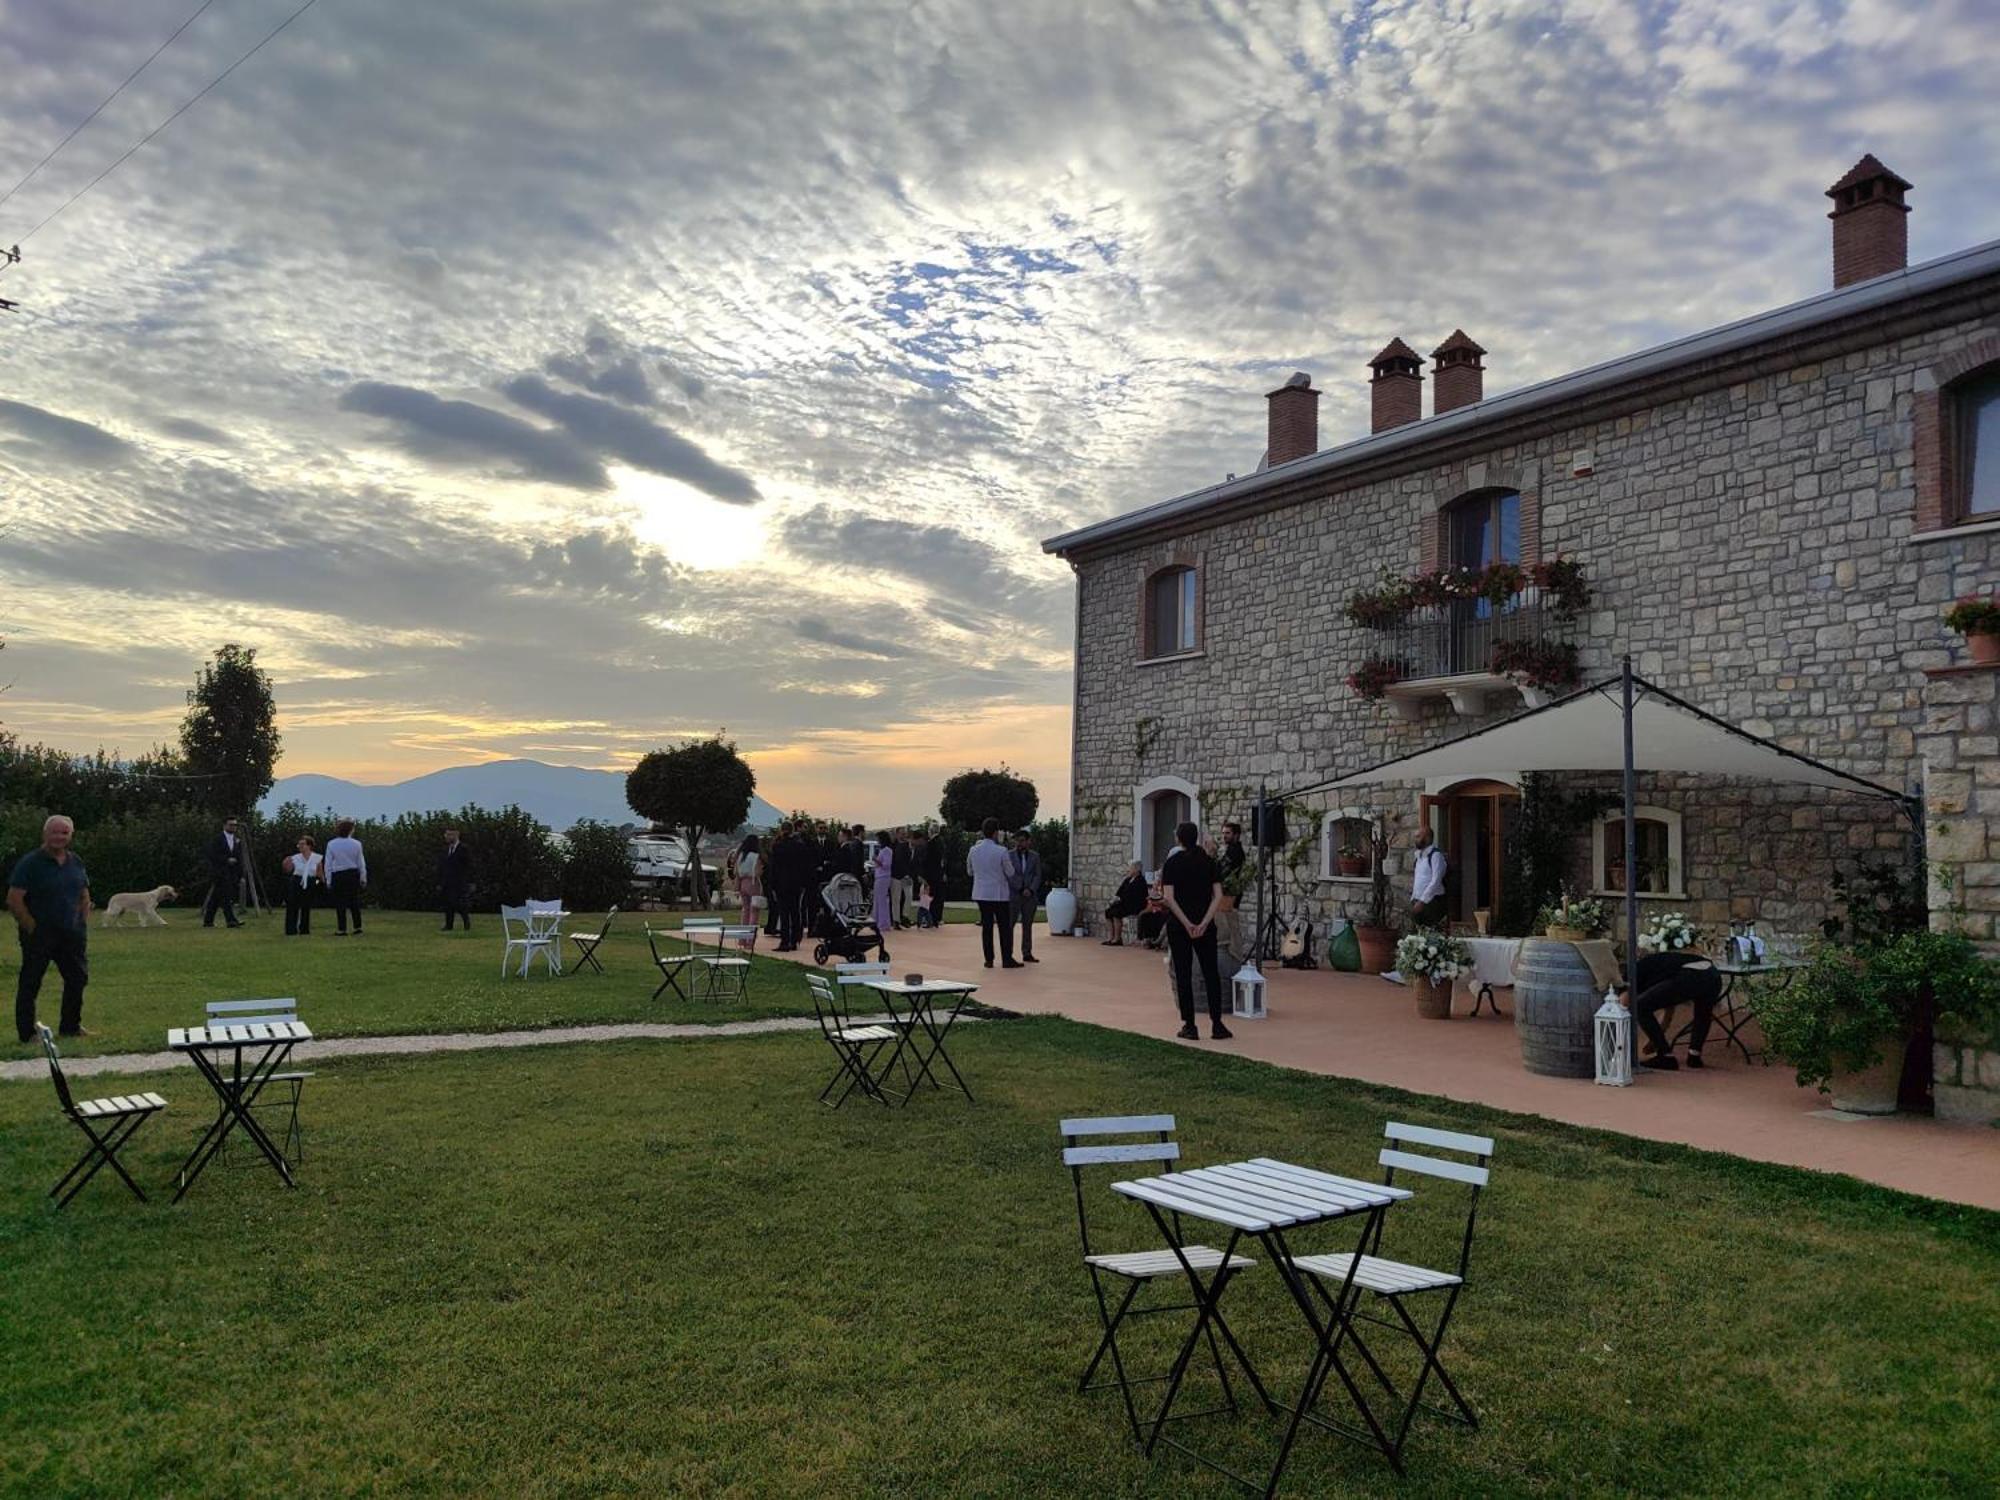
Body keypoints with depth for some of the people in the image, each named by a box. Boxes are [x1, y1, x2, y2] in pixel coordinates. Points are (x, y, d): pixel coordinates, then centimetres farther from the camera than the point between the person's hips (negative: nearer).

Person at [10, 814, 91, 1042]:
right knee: (30, 983, 1)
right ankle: (27, 1033, 9)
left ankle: (71, 1026, 25)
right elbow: (14, 900, -13)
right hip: (38, 935, -6)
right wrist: (32, 928, -14)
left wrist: (83, 925, 9)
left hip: (71, 934, 6)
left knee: (78, 977, 10)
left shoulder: (76, 862, 9)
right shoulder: (30, 863, -9)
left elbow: (84, 897, 19)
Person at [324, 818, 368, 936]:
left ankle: (342, 929, 5)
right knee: (354, 901, 12)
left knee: (340, 902, 5)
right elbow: (361, 863, 3)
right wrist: (363, 879, 13)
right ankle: (357, 927, 12)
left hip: (338, 876, -1)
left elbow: (328, 864, -2)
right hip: (353, 874, 1)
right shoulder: (356, 844, -4)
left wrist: (328, 880, 5)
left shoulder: (331, 844, -5)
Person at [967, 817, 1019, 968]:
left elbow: (969, 872, 11)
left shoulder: (973, 850, -1)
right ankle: (1007, 959, 5)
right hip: (999, 894, -4)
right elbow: (1010, 872, -4)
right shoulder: (1001, 852, -14)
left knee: (986, 926, 8)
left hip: (981, 894, 4)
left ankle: (989, 960, 8)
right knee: (1005, 927, 4)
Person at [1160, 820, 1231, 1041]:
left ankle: (1189, 1026, 3)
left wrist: (1186, 923, -13)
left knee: (1183, 975, 3)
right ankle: (1217, 1025, 7)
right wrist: (1204, 922, -10)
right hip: (1205, 926, 2)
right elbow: (1218, 896, -6)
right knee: (1211, 973, 9)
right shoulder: (1208, 862, 4)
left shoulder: (1172, 863, -4)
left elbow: (1169, 897, -14)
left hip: (1179, 925, -2)